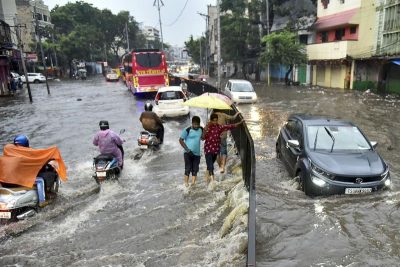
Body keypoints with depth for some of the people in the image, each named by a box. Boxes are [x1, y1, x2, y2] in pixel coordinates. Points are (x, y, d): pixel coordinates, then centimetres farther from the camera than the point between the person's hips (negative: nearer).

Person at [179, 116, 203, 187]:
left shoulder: (201, 129, 7)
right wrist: (187, 149, -12)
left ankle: (193, 183, 10)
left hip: (197, 154, 4)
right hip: (188, 153, -4)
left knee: (195, 170, 4)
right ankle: (186, 184, 3)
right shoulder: (187, 130, -7)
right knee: (188, 169, -4)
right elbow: (181, 140, -5)